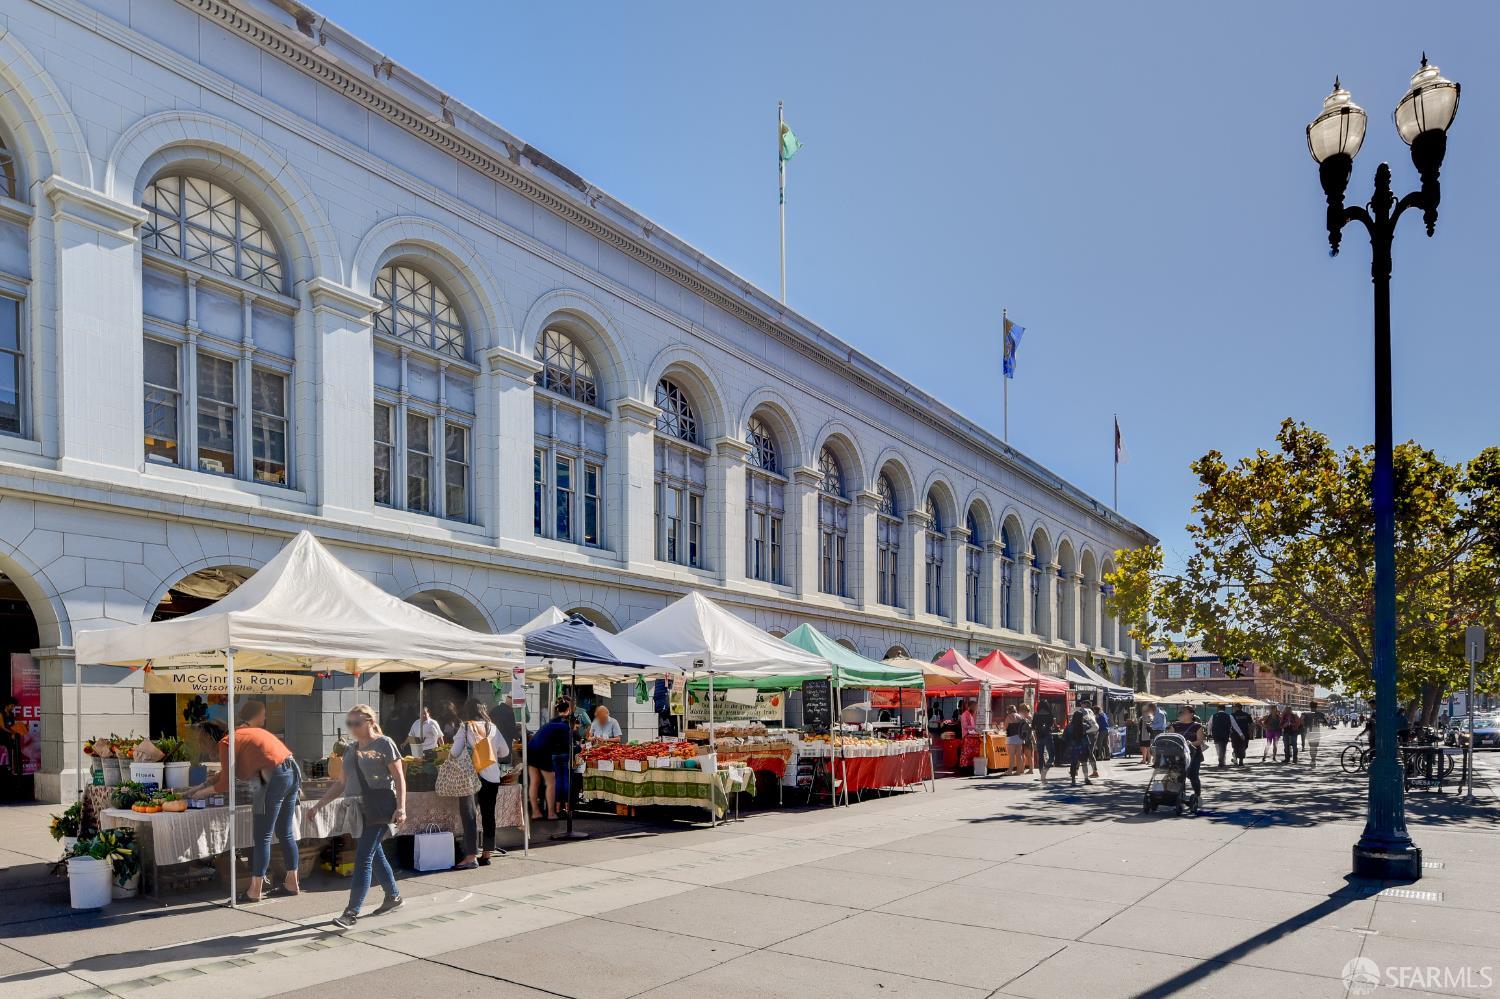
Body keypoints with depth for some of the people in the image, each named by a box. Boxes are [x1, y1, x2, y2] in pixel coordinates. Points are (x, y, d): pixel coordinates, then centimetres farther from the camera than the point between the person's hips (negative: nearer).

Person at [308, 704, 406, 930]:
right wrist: (318, 804, 15)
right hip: (361, 808, 7)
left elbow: (399, 778, -8)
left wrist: (401, 808, -18)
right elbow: (341, 783, 21)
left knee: (363, 857, -11)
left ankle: (351, 912, -10)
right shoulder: (350, 751, 15)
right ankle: (394, 897, 30)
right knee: (374, 854, 13)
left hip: (381, 807, -7)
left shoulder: (384, 744, -5)